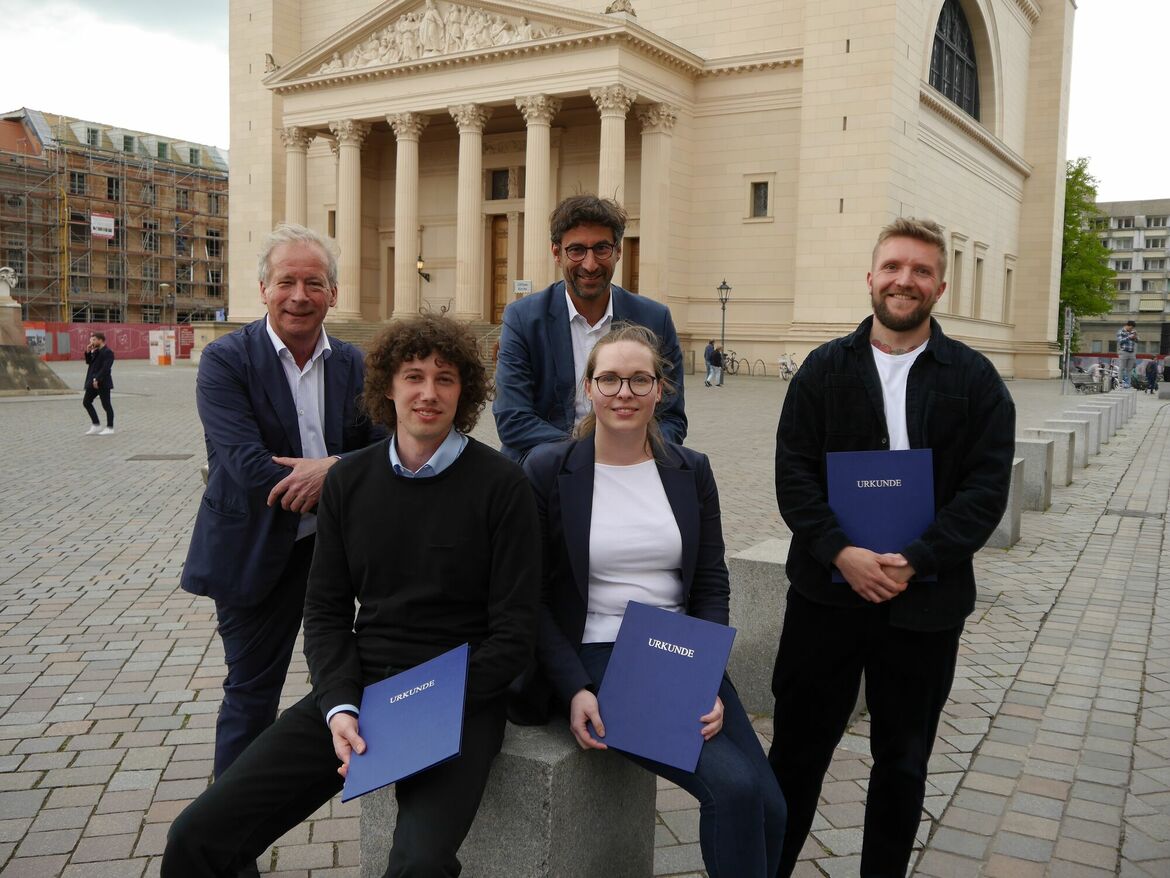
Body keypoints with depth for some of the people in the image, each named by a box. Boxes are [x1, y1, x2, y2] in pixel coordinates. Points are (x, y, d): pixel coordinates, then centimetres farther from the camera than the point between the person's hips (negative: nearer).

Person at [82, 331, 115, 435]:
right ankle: (96, 425, 15)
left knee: (106, 405, -2)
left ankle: (110, 428, 6)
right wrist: (88, 352, 5)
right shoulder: (95, 351, 15)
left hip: (103, 383, -9)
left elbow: (105, 368, -20)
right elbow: (89, 362, 17)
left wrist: (97, 379, -24)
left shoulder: (108, 352, -13)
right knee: (86, 402, 10)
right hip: (93, 382, 9)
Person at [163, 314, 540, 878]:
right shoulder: (349, 481, 7)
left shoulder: (501, 486, -6)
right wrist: (339, 707, -8)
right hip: (358, 690, 4)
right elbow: (326, 611, 9)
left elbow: (513, 636, -7)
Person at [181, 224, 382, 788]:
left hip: (337, 546, 4)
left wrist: (331, 468, -23)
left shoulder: (352, 364, 3)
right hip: (256, 551, -4)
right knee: (252, 689, 9)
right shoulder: (225, 361, -12)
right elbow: (247, 464, -22)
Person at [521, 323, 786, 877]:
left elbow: (711, 586, 7)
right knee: (734, 785, -21)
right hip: (595, 659, -4)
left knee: (769, 805, -12)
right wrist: (574, 690, -14)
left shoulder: (691, 471, 6)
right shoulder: (547, 470, -4)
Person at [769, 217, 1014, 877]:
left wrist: (916, 562, -17)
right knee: (797, 749, 9)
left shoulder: (974, 379, 1)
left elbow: (987, 489, -6)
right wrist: (841, 552, -17)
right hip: (826, 592, 0)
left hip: (926, 604, 0)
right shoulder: (826, 368, 3)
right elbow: (794, 473, -3)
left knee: (903, 762, 15)